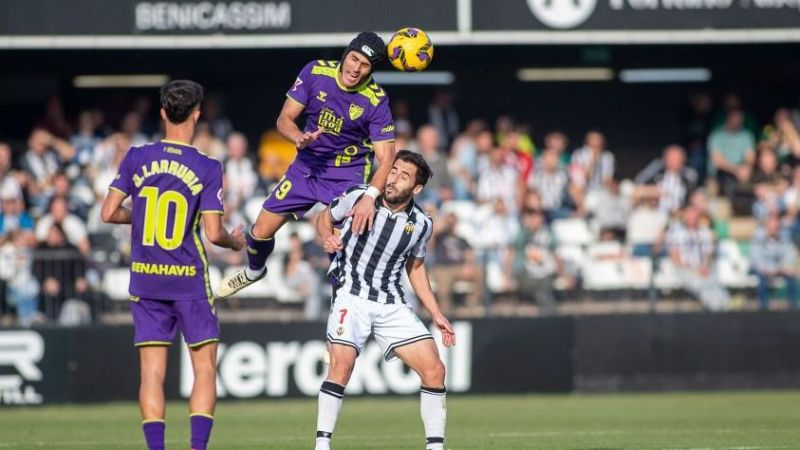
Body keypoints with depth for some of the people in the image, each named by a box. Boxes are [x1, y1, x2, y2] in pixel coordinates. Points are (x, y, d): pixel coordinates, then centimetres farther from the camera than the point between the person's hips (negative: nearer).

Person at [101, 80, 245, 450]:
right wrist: (235, 242, 11)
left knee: (152, 373, 3)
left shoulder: (137, 158, -1)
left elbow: (109, 213, 0)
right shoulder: (207, 168, -8)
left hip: (144, 279, 3)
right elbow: (213, 233, -10)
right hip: (189, 281, -3)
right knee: (204, 368, 5)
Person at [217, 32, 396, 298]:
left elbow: (386, 157, -23)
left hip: (348, 174, -3)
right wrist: (300, 138, -29)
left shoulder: (376, 100, -21)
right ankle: (254, 271, 41)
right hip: (308, 165, 3)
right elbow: (284, 119, -6)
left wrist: (370, 197, -40)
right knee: (261, 231, 8)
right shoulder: (316, 72, -14)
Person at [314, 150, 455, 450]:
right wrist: (328, 237, -12)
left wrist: (436, 314, 15)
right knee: (342, 364, -25)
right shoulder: (358, 197, -6)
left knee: (434, 370, -5)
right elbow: (324, 218, 12)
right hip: (352, 295, -3)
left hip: (392, 305, 3)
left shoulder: (421, 224, 2)